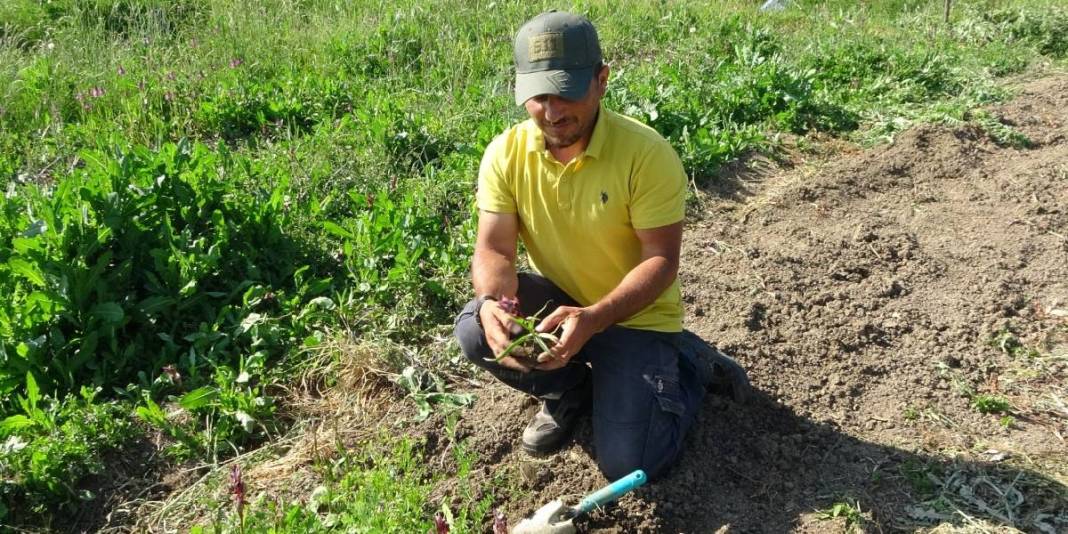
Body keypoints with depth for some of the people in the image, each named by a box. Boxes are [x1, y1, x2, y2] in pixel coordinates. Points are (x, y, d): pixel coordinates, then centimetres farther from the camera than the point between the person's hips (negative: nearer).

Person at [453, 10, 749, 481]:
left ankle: (688, 364, 16)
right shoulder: (505, 153, -12)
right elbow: (493, 248, -13)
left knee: (627, 465, -13)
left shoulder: (647, 153, -23)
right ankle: (569, 390, 6)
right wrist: (491, 301, -36)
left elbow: (661, 261, -23)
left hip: (635, 316, -3)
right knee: (475, 331, -26)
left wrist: (592, 319, -38)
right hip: (555, 299, 4)